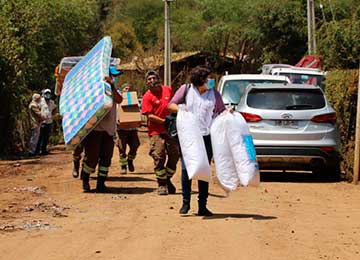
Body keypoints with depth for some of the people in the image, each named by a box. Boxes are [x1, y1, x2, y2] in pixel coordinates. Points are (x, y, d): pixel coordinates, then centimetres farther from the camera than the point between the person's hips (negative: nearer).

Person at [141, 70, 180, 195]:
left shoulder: (168, 90, 6)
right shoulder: (147, 97, -7)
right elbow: (149, 116, -13)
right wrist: (164, 121, -19)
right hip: (156, 131, -4)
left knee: (174, 155, 4)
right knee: (159, 157, -6)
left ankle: (167, 179, 23)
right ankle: (162, 184, 5)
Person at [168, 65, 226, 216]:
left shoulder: (214, 94, 7)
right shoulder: (186, 89, 2)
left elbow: (221, 112, 15)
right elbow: (171, 105, 6)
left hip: (206, 136, 1)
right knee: (186, 169, -1)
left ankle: (202, 206, 10)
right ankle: (185, 202, 13)